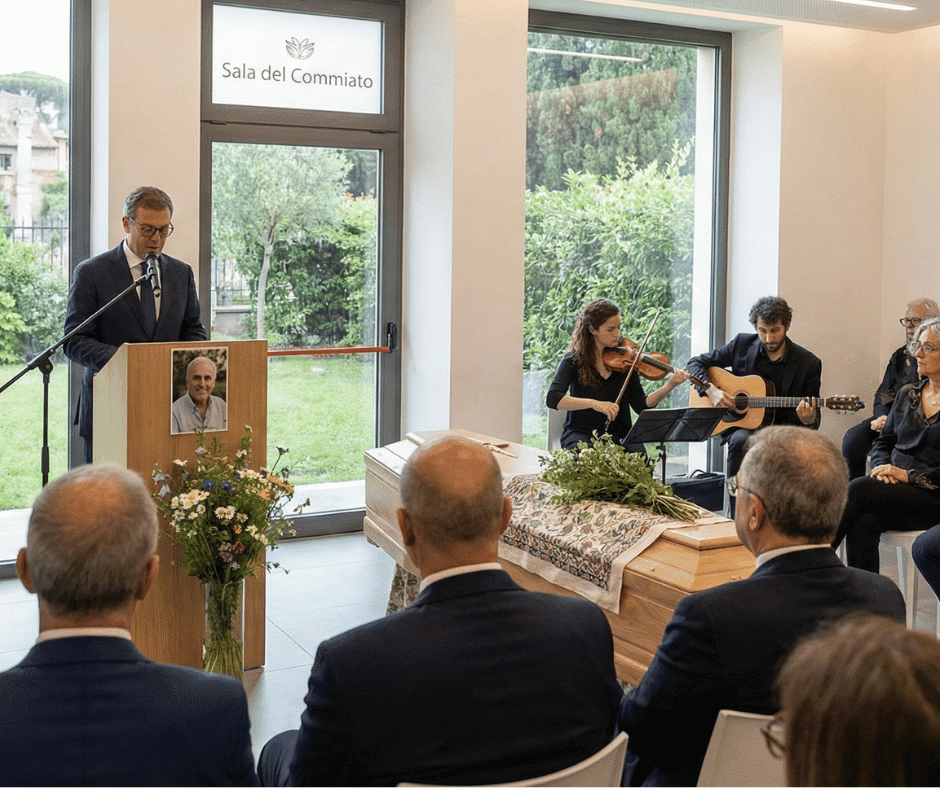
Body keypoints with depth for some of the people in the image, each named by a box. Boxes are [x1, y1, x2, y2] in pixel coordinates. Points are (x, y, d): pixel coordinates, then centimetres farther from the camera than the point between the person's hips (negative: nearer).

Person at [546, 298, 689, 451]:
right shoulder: (574, 361, -3)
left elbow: (641, 405, 0)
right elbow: (552, 399, -17)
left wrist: (669, 386, -15)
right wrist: (593, 403, -28)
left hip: (619, 436, 2)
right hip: (582, 434, -2)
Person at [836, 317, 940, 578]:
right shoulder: (907, 394, 18)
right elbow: (883, 441, 20)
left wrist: (908, 475, -16)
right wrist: (883, 468, -2)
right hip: (893, 490, 5)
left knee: (858, 489, -29)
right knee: (862, 524, -30)